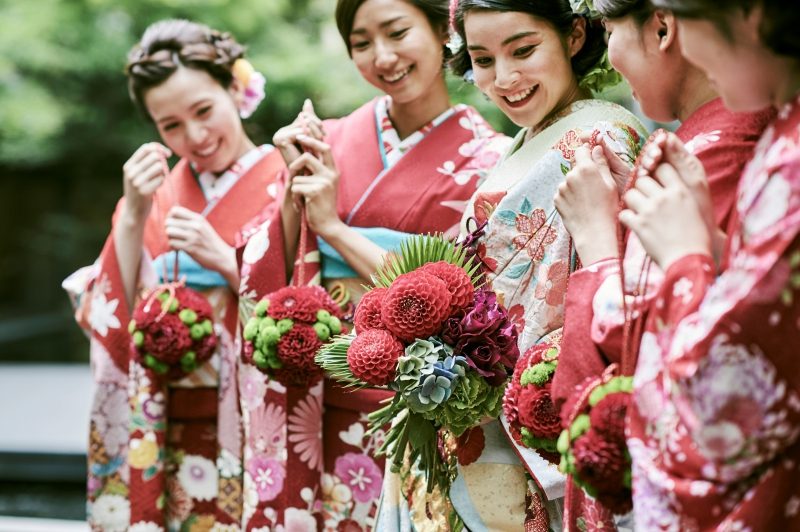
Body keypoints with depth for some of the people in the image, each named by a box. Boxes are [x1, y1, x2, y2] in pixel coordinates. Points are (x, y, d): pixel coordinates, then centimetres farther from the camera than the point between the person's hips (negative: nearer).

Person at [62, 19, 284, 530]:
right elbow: (114, 316, 1)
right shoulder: (159, 191, 9)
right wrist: (133, 214, -8)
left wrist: (223, 259, -19)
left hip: (254, 428, -3)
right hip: (168, 433, 4)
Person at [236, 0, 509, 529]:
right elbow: (274, 280, 6)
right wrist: (295, 185, -9)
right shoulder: (332, 140, 5)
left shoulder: (486, 158, -7)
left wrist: (333, 226, -12)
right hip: (326, 401, 4)